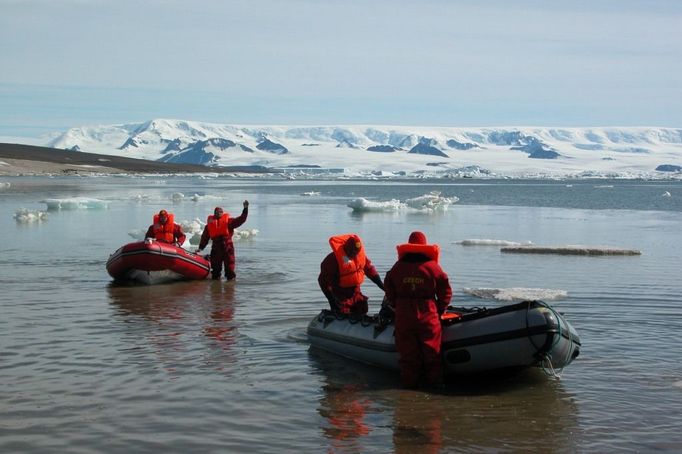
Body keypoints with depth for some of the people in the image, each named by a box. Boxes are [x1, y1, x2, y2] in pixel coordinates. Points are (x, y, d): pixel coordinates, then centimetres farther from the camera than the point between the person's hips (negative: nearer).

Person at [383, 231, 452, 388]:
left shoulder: (397, 267, 2)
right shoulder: (433, 266, -5)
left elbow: (389, 291, 8)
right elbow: (446, 292, -1)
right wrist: (439, 310, 10)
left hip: (403, 316, 2)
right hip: (428, 316, -2)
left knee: (407, 352, 9)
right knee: (431, 351, 9)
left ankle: (409, 381, 11)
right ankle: (435, 380, 14)